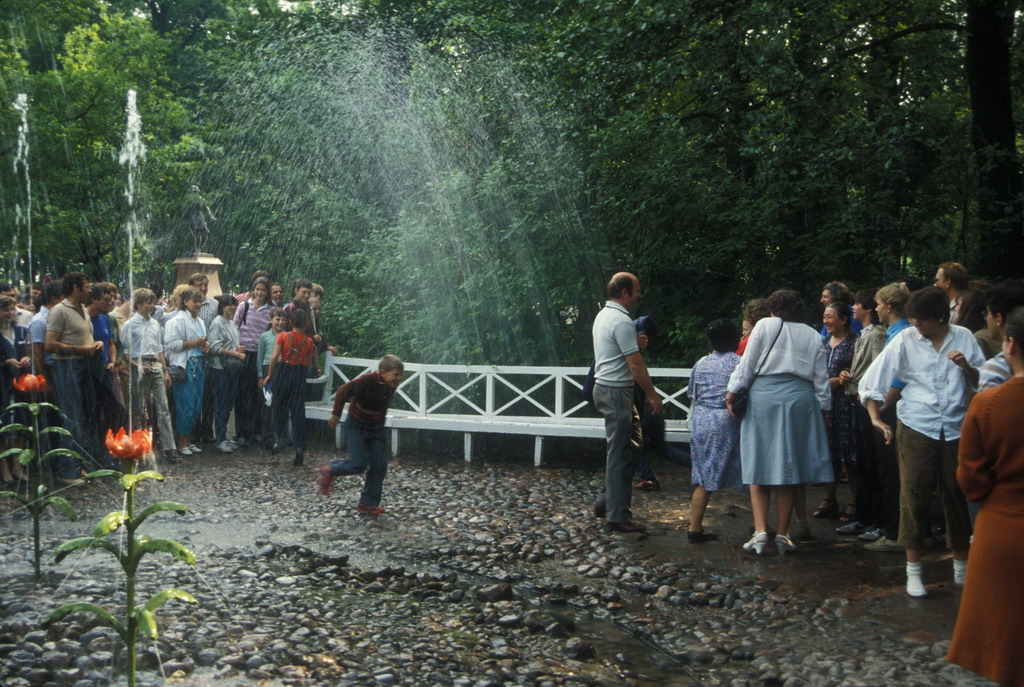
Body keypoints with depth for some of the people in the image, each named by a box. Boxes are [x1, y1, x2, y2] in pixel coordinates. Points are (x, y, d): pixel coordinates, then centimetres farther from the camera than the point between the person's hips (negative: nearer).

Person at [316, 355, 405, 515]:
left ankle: (368, 504, 11)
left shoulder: (392, 385, -5)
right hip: (356, 427, -6)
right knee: (358, 464, -15)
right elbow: (343, 391, -24)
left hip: (376, 429, 6)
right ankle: (329, 471, 14)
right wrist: (336, 415, -22)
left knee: (379, 466, 0)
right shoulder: (366, 381, -27)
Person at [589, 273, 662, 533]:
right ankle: (618, 516, -3)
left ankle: (606, 502, 21)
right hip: (616, 392, -10)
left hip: (604, 387, 10)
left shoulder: (603, 315, 15)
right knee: (620, 454, -6)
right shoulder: (622, 321, -17)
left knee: (623, 450, 16)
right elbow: (635, 364, -18)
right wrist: (652, 395, -12)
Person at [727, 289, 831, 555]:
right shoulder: (813, 336, 12)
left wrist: (733, 392, 3)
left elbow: (747, 363, -2)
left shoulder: (765, 325, 3)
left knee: (759, 463, 3)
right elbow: (820, 378, 10)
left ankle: (760, 530, -7)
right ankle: (782, 534, 9)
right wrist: (824, 408, 16)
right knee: (789, 465, 7)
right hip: (800, 400, 3)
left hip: (764, 398, -2)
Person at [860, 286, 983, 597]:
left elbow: (981, 383, 7)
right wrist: (876, 418, -5)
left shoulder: (963, 338, 3)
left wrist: (966, 367, -12)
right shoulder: (906, 340, -2)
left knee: (957, 495, 8)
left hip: (955, 428, 2)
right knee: (914, 496, -2)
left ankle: (962, 568, 25)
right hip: (916, 428, -1)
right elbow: (871, 382, 0)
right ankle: (913, 571, 9)